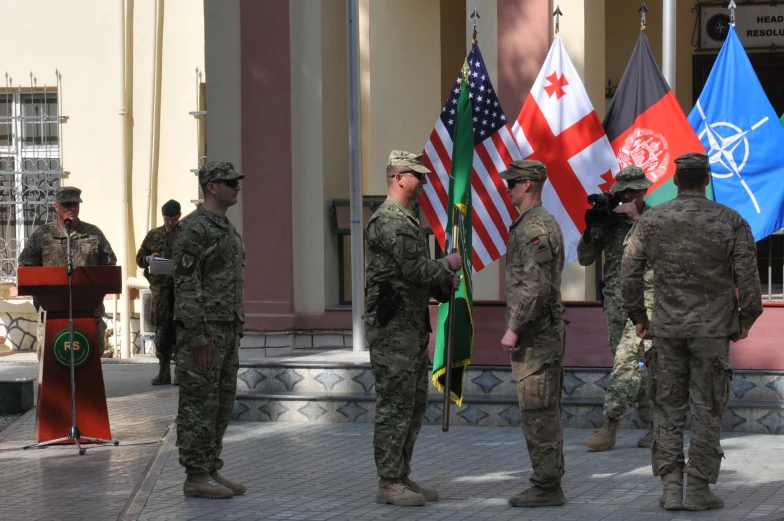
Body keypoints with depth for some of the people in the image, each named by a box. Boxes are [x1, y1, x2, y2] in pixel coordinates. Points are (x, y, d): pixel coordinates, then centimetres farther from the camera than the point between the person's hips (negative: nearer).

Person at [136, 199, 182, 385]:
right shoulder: (153, 235, 13)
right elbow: (139, 258, 18)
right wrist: (148, 259, -4)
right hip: (160, 287, 2)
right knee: (161, 328, 2)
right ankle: (163, 372, 6)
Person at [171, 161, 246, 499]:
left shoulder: (227, 230, 16)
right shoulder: (192, 228, -14)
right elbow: (186, 285, -18)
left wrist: (236, 331, 19)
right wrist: (199, 337, -22)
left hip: (227, 328, 9)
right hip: (203, 330, -9)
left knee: (221, 403, 10)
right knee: (199, 404, -5)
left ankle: (211, 471, 16)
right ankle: (196, 477, 0)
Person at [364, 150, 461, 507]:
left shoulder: (406, 220, 18)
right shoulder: (390, 221, -16)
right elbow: (415, 269, -22)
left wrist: (445, 282, 7)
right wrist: (448, 265, -5)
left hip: (413, 326, 10)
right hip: (393, 327, -10)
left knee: (414, 406, 12)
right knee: (395, 406, -7)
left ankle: (402, 477, 18)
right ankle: (388, 484, -2)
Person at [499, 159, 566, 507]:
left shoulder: (534, 228, -17)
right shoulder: (545, 222, 16)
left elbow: (536, 287, -24)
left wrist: (513, 329, -21)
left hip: (534, 335, -10)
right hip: (546, 332, 10)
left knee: (537, 411, -8)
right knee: (546, 411, 12)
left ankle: (546, 488, -6)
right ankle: (548, 484, 16)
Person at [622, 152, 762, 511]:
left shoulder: (651, 221, 1)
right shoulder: (731, 222, -5)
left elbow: (629, 274, 1)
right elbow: (748, 277, -6)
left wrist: (638, 317, 13)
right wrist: (746, 319, 7)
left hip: (666, 329, 2)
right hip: (712, 329, -2)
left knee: (667, 408, 8)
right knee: (706, 409, 4)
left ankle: (671, 488, 5)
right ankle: (698, 489, 2)